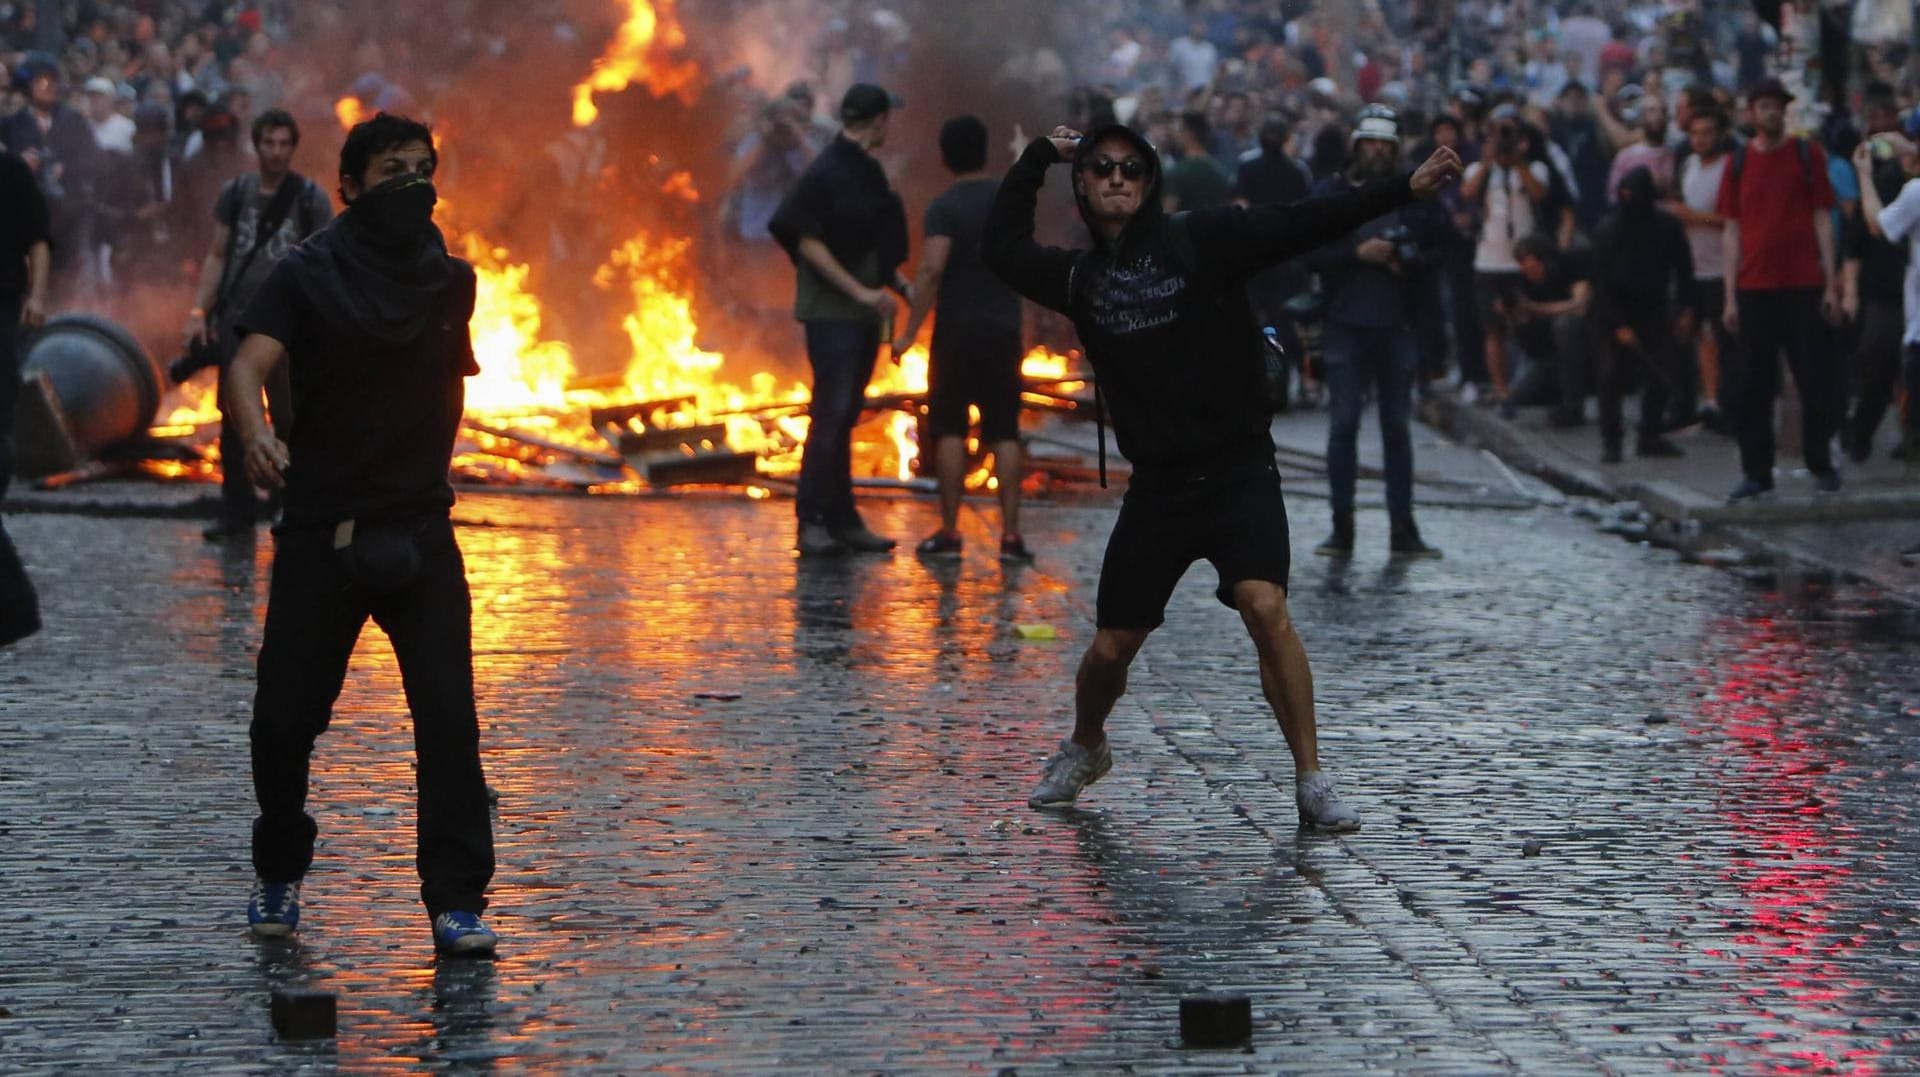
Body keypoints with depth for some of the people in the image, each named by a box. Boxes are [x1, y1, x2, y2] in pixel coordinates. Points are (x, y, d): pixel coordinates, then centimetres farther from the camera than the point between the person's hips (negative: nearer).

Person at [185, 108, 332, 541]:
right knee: (234, 418, 4)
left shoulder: (310, 199, 0)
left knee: (289, 419, -2)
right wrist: (199, 311, 2)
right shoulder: (235, 193, 8)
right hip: (236, 318, 3)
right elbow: (217, 256, 11)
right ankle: (237, 512, 11)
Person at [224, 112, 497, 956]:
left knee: (449, 718, -10)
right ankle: (279, 874, 28)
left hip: (420, 531, 2)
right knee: (285, 718, 3)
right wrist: (256, 436, -40)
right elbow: (249, 364, -22)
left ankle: (456, 900, -5)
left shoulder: (450, 280, 7)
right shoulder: (308, 277, -6)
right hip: (322, 531, -2)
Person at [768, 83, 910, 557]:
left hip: (863, 314, 9)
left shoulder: (867, 172, 14)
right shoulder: (828, 172, -12)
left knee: (845, 416, 11)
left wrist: (902, 285, 11)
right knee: (830, 414, -9)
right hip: (831, 312, -9)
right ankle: (812, 522, -6)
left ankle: (843, 521, 14)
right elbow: (807, 241, -17)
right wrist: (860, 291, -18)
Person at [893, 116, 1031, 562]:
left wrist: (911, 331, -19)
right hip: (1004, 328, 3)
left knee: (950, 430, 4)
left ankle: (949, 532, 2)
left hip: (958, 329, -3)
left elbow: (932, 269, -23)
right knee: (1004, 433, 5)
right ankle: (1011, 533, -1)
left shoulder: (945, 207, -10)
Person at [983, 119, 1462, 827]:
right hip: (1156, 487, 3)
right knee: (1111, 648, 6)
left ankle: (1311, 781, -15)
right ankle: (1084, 751, 38)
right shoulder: (1081, 277, 9)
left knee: (1265, 606, -24)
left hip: (1238, 471, -3)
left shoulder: (1201, 241, -2)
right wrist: (1038, 158, 18)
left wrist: (1402, 191, -21)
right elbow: (1003, 248, 23)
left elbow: (1302, 225, -10)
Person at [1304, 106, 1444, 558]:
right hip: (1346, 325, -1)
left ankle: (1402, 527, 8)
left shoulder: (1414, 195, 8)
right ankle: (1342, 527, 2)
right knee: (1343, 424, -2)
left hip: (1397, 326, 1)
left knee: (1398, 427, 5)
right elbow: (1311, 253, -3)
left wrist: (1407, 262, -10)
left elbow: (1438, 249, 8)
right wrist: (1357, 253, -15)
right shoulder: (1330, 194, 4)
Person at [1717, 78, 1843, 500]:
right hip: (1755, 288, 2)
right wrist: (1731, 295, 4)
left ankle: (1821, 465, 12)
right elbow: (1732, 231, 9)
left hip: (1803, 286, -2)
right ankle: (1757, 473, 7)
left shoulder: (1807, 155, 4)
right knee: (1754, 385, 2)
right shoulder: (1739, 163, 8)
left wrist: (1831, 283, -3)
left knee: (1815, 378, 1)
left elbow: (1823, 220, 3)